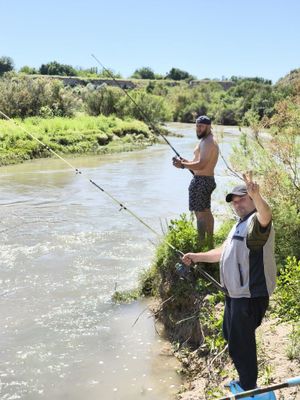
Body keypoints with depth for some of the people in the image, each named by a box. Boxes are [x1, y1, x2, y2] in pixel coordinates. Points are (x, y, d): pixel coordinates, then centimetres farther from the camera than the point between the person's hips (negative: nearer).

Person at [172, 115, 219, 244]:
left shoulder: (207, 142, -16)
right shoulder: (207, 141, 18)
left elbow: (201, 165, -26)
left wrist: (183, 165, -21)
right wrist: (187, 162, 7)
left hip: (201, 181, -11)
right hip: (207, 179, 11)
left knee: (200, 214, -10)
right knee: (206, 212, 19)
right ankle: (209, 242, 29)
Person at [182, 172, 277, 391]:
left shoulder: (257, 221, -17)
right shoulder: (240, 225, 16)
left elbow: (266, 215, -43)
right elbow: (223, 252, 26)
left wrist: (256, 195, -62)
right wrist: (197, 257, 18)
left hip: (251, 295, -11)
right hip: (235, 292, 11)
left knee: (241, 343, -2)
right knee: (231, 335, 23)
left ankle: (249, 389, 16)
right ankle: (245, 380, 41)